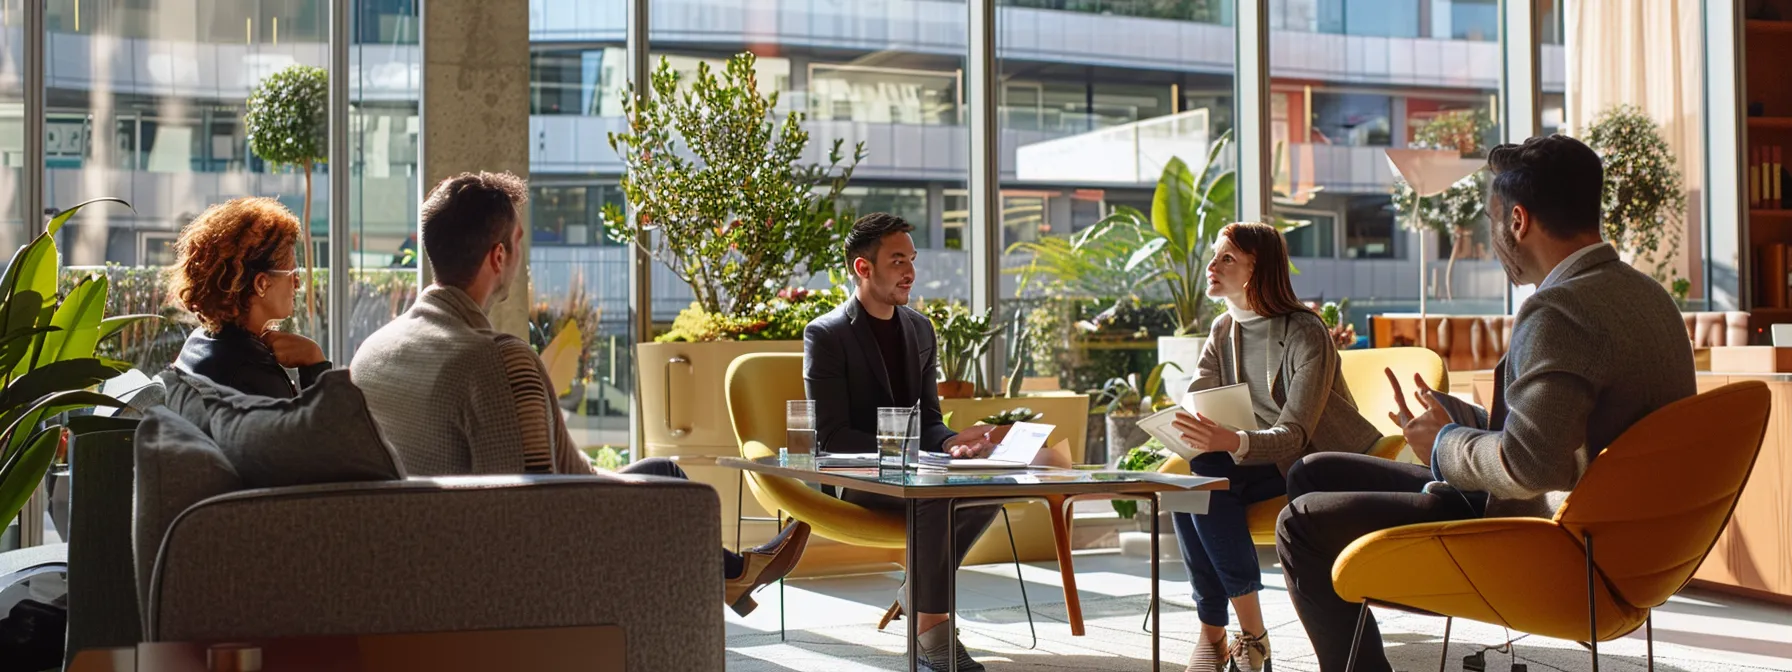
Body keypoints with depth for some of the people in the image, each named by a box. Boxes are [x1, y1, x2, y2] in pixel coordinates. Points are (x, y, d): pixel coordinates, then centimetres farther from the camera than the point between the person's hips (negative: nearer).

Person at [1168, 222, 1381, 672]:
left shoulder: (1306, 333, -18)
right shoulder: (1224, 331, 4)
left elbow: (1295, 435, -26)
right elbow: (1191, 408, -1)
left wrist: (1232, 442, -45)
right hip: (1267, 462, 6)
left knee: (1208, 477, -30)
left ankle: (1251, 633, -22)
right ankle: (1212, 635, -18)